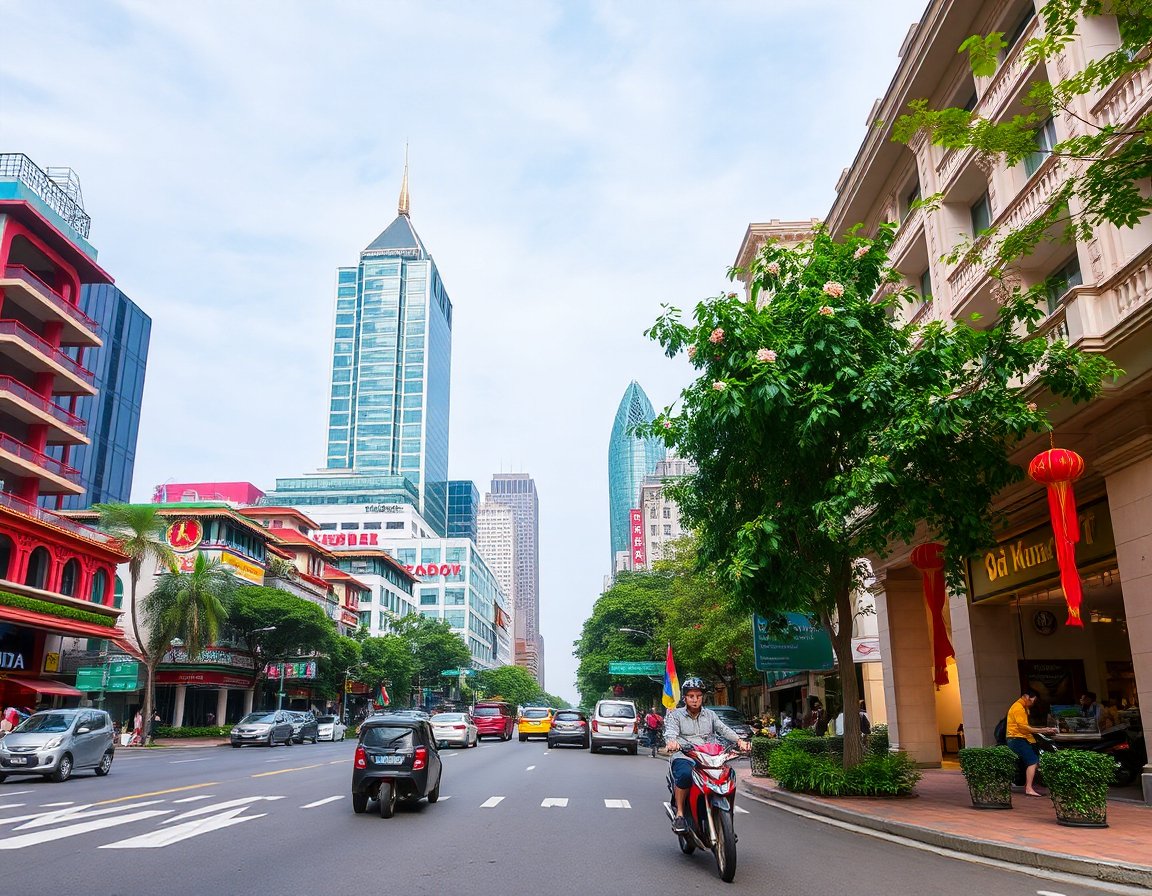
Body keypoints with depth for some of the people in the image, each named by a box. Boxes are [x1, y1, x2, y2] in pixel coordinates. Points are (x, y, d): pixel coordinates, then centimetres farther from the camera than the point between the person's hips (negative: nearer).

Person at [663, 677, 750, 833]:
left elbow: (723, 729, 6)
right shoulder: (675, 715, 12)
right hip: (683, 757, -3)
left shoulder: (710, 715, 22)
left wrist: (739, 740, -15)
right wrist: (672, 741, -32)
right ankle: (679, 814, -20)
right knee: (685, 774, -37)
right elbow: (671, 731, -7)